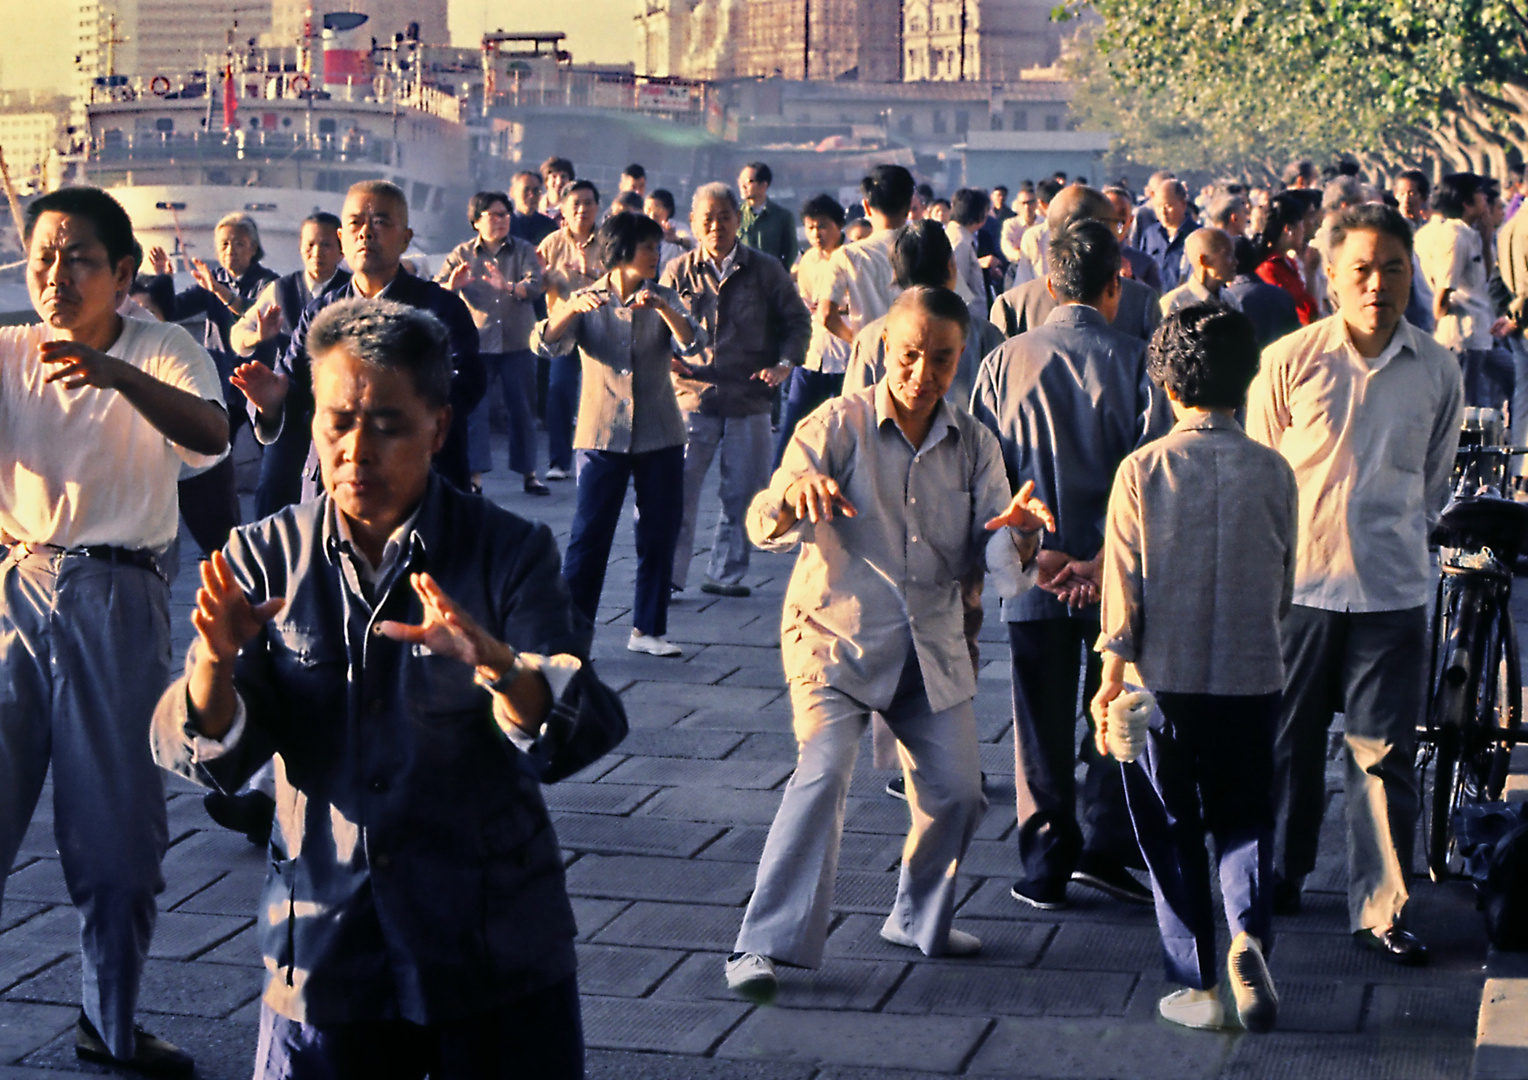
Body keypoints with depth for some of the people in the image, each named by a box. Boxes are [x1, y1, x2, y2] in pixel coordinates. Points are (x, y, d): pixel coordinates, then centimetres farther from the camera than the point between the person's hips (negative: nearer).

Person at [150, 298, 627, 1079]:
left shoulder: (509, 553, -6)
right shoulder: (265, 558, 0)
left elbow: (575, 739, -17)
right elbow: (205, 757, -6)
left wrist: (493, 662, -37)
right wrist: (216, 658, -26)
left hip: (498, 959, -1)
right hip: (321, 964, 1)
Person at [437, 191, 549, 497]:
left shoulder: (523, 251, 4)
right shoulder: (462, 254, 4)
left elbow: (535, 286, -11)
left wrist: (508, 286, -32)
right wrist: (452, 285, -25)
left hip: (517, 343, 1)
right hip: (476, 343, -1)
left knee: (523, 409, 6)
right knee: (473, 409, -7)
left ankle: (528, 473, 15)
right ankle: (474, 475, -5)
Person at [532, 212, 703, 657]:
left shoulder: (663, 299, 7)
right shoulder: (587, 300, 2)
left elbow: (691, 344, -11)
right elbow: (545, 344, -13)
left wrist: (661, 307, -28)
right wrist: (570, 309, -32)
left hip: (660, 436, 2)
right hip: (602, 434, -2)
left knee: (659, 535, 5)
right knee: (588, 536, -4)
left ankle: (648, 629, 16)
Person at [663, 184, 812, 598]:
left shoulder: (766, 272, 4)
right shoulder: (678, 273, 5)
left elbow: (797, 321, 12)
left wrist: (784, 364, -3)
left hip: (749, 400, 1)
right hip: (692, 397, -1)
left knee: (742, 493, 6)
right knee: (678, 489, -7)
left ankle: (725, 575, 18)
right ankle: (667, 575, 2)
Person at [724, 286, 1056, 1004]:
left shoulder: (973, 446, 4)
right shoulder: (838, 425, -9)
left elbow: (996, 560, -2)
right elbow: (765, 527, -18)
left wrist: (1019, 534, -26)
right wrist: (794, 495, -42)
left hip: (931, 647, 5)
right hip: (836, 636, -4)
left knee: (957, 793, 5)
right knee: (823, 774, -21)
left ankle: (919, 919, 31)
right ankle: (765, 945, -17)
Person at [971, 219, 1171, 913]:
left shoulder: (1005, 362, -2)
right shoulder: (1137, 363, -8)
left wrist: (1033, 553, -4)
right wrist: (1104, 559, -11)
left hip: (1032, 577, 2)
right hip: (1116, 574, -1)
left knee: (1041, 726, 10)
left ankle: (1044, 868, 16)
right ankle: (1107, 848, 13)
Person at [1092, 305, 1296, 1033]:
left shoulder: (1142, 470, -9)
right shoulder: (1273, 473, -4)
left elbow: (1123, 587, -8)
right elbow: (1283, 589, 6)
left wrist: (1111, 679, -1)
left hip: (1164, 679, -1)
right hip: (1252, 677, 1)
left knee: (1173, 834, 11)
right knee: (1245, 818, 15)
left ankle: (1198, 986, 15)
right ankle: (1249, 933, -10)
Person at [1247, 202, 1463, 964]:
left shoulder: (1437, 370, 1)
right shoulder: (1289, 360, -4)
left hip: (1393, 590, 1)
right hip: (1298, 583, 0)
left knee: (1383, 755, 1)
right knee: (1290, 743, 12)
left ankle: (1380, 908, 10)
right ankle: (1280, 875, 31)